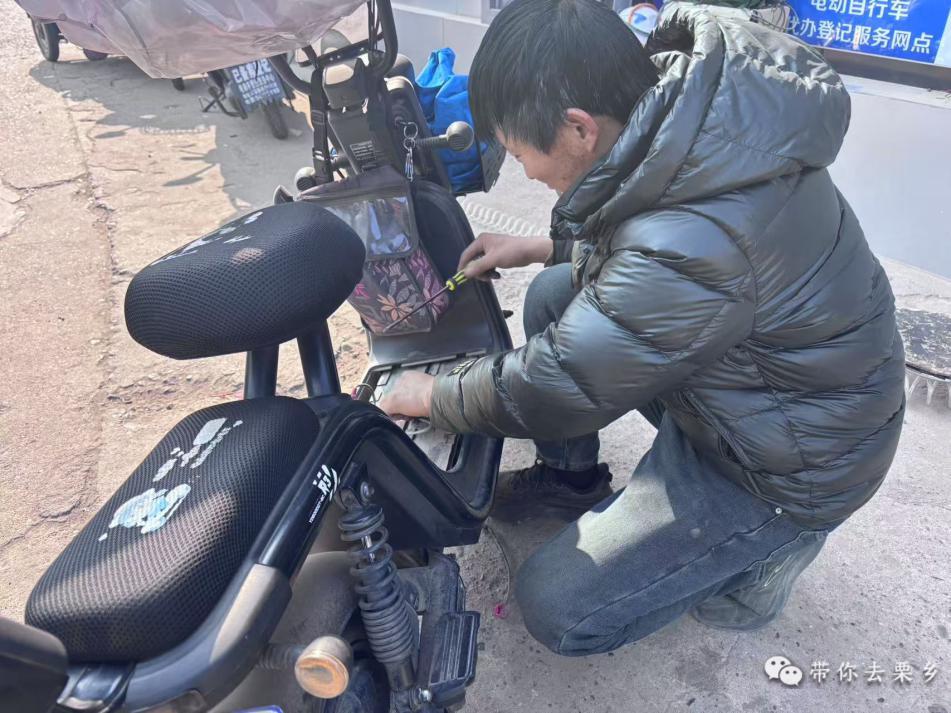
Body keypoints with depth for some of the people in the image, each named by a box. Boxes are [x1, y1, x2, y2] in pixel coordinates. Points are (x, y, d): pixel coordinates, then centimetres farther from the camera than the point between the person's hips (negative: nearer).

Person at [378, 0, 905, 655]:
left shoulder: (690, 254, -39)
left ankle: (767, 541, 10)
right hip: (746, 360, 8)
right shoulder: (687, 96, -12)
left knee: (555, 609, -4)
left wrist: (432, 395, -8)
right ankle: (572, 477, 24)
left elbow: (554, 388, -26)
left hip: (790, 465, -8)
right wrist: (545, 248, 7)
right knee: (554, 295, 7)